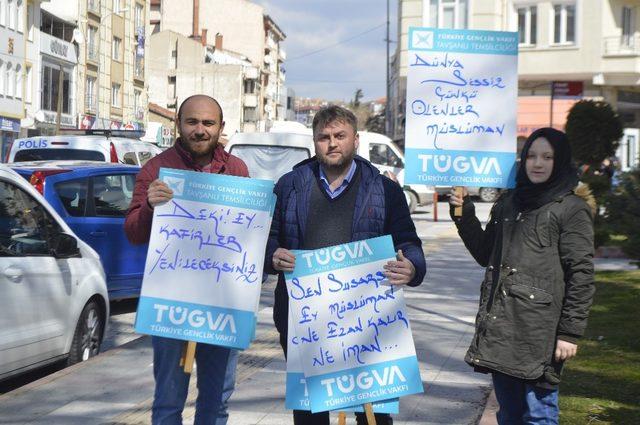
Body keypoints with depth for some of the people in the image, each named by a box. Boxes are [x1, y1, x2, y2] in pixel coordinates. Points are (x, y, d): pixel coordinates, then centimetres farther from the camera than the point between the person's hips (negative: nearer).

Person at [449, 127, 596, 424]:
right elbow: (486, 255, 21)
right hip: (499, 327, 7)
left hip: (539, 331, -6)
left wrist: (571, 332, -12)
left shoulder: (572, 208, -4)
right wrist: (465, 216, 9)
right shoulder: (508, 203, 17)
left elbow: (581, 274, -8)